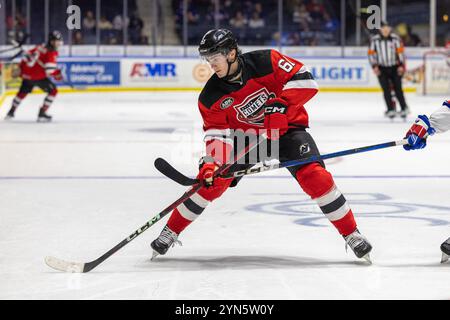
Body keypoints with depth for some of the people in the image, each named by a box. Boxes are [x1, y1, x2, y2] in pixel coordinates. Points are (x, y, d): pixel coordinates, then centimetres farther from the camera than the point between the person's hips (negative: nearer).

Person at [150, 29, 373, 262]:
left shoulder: (266, 62, -23)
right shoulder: (211, 97, -15)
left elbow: (304, 80, -23)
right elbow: (217, 133, -15)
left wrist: (281, 102, -34)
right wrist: (211, 165, -31)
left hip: (286, 128, -2)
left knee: (316, 177, -21)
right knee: (211, 181, -9)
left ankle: (352, 235, -8)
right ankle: (170, 232, 7)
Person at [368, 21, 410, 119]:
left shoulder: (395, 38, -6)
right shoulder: (374, 40, -6)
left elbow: (400, 51, -3)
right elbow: (371, 53, 0)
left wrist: (401, 65, -6)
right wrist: (374, 66, -6)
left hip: (394, 67, 0)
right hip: (382, 68, 0)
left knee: (398, 88, 0)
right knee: (386, 89, -5)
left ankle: (404, 108, 11)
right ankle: (390, 110, -2)